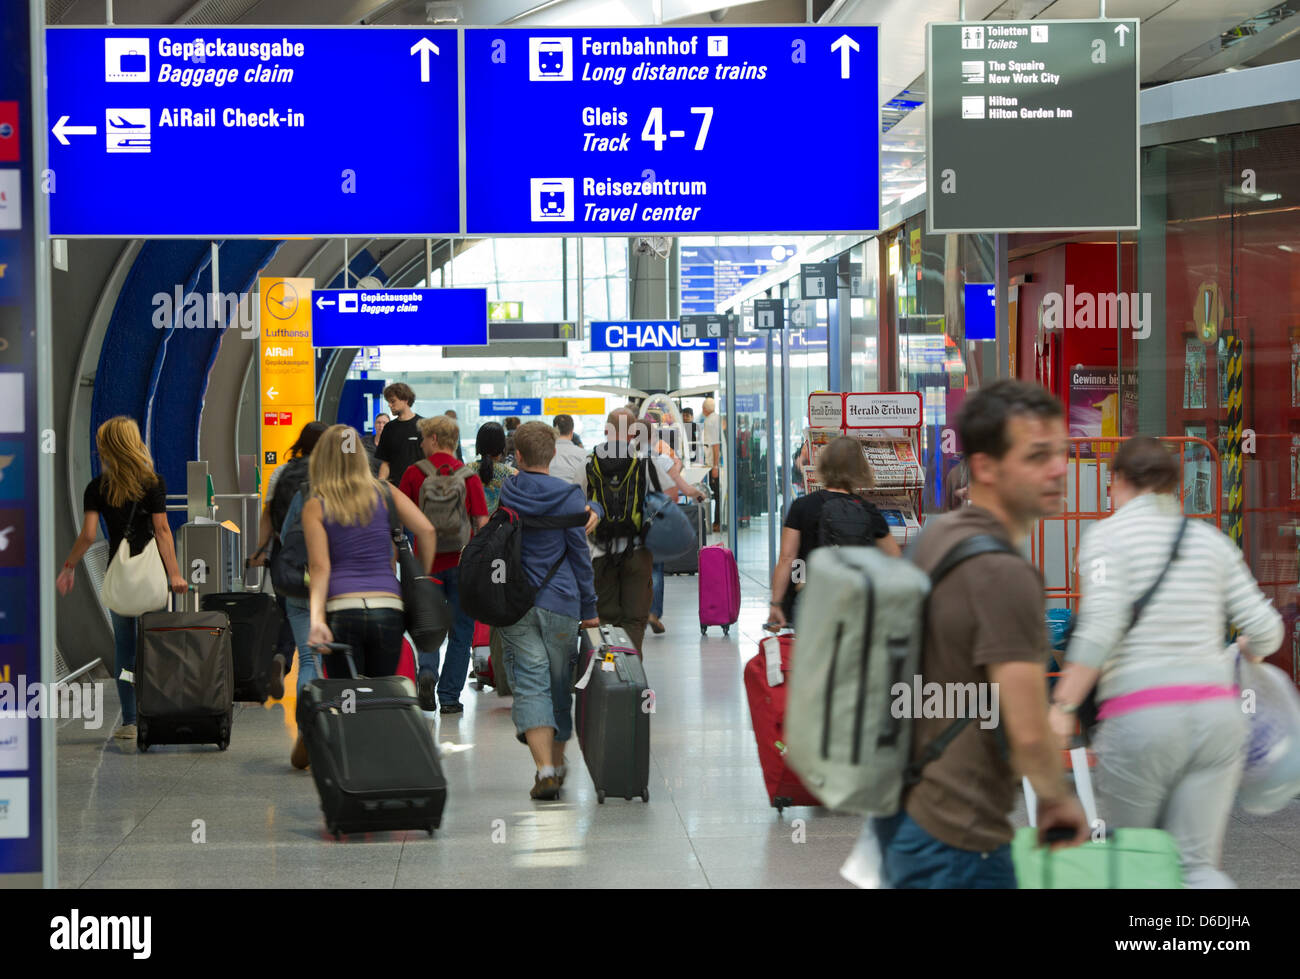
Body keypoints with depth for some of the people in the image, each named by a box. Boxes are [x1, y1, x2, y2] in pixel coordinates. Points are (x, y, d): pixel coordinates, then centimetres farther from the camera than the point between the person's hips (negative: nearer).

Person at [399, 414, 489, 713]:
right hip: (461, 562, 0)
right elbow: (482, 523, -4)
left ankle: (427, 671, -12)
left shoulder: (414, 474, -2)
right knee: (460, 631, 8)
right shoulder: (470, 476, -2)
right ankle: (449, 697, 7)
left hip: (427, 562, 0)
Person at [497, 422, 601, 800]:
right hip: (560, 603, -1)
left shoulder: (507, 492, 3)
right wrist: (589, 608, 7)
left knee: (530, 684, -4)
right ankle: (557, 763, 26)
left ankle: (545, 768, -19)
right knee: (559, 684, 14)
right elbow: (580, 556, -2)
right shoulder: (569, 497, -5)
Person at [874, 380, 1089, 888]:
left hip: (903, 808, 9)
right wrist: (1058, 797, -4)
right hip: (956, 841, -9)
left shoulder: (936, 535, 8)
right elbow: (1029, 733, -23)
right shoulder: (1003, 574, -21)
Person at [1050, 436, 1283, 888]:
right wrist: (1242, 655, 33)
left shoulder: (1107, 535, 0)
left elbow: (1101, 627, -14)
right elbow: (1264, 630, 10)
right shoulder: (1211, 540, 14)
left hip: (1140, 717, -4)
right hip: (1216, 713, 4)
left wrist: (1063, 707, -13)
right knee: (1195, 864, 2)